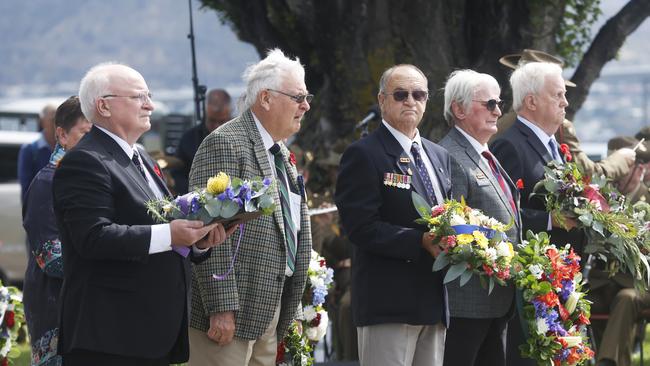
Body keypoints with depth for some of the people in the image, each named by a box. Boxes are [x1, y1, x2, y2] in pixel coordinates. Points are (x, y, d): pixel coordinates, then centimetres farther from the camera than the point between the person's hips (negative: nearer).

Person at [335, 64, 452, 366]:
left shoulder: (439, 156, 18)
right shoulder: (364, 155, -6)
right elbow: (361, 227, -15)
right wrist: (420, 241, -22)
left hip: (435, 301, 8)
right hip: (388, 303, -8)